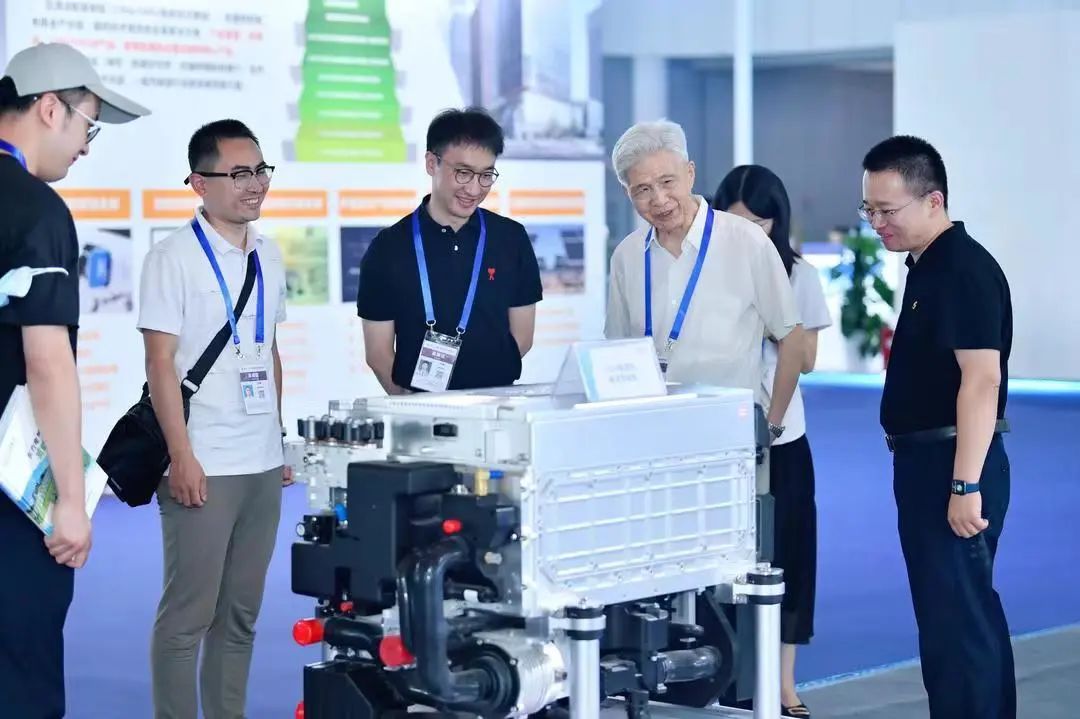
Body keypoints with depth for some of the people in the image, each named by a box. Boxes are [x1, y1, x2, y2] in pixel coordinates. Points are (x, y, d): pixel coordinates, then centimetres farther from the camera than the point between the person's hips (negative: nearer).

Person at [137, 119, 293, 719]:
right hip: (204, 466, -6)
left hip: (263, 465, 6)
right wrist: (182, 456, -15)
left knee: (241, 613, 12)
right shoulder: (174, 257, -7)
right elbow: (160, 363, -10)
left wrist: (279, 442, 16)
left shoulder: (268, 257, 12)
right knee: (187, 615, -2)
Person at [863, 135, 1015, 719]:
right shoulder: (926, 266, 14)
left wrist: (966, 485, -27)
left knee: (954, 617, -7)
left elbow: (982, 380, -24)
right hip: (927, 462, 10)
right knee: (972, 611, 16)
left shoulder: (965, 270, -17)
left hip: (954, 466, -10)